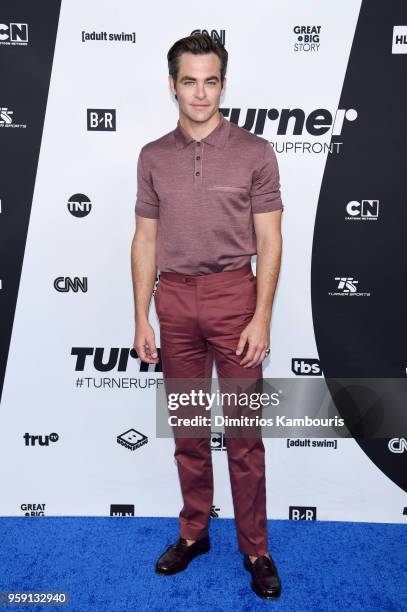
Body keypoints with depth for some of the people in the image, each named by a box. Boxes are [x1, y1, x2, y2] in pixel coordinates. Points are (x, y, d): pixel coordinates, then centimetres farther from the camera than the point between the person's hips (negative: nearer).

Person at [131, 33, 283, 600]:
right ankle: (194, 532, 31)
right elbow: (145, 241, 7)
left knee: (243, 430, 4)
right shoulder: (153, 157, 7)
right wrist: (142, 320, 3)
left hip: (234, 296, -2)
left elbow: (269, 240, -3)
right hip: (174, 301, 3)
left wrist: (262, 317, -11)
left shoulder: (254, 152, -1)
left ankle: (255, 548, 22)